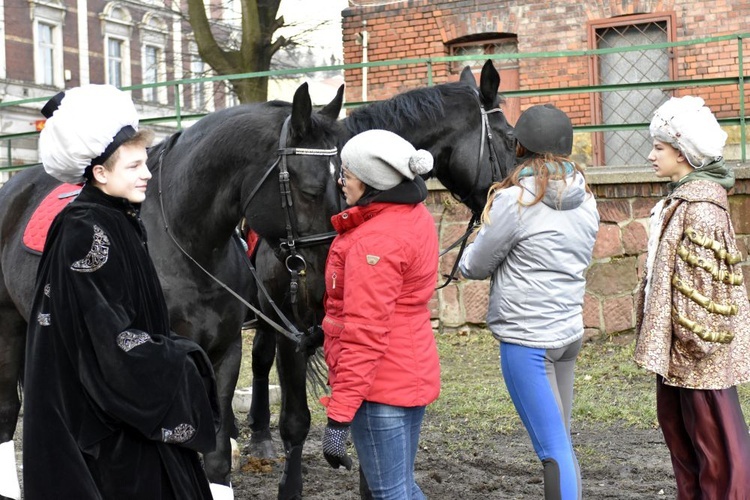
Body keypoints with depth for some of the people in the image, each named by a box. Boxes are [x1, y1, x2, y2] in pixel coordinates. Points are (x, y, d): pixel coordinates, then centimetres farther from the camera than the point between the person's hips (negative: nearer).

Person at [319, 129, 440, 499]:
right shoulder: (416, 216, 4)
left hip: (380, 385, -10)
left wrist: (338, 416, -24)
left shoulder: (375, 243, -22)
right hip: (414, 373, 10)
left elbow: (364, 337, -25)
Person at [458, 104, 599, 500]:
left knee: (553, 449, -5)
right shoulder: (585, 200, 6)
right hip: (570, 331, 7)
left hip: (526, 338, -7)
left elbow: (475, 266, -6)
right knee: (560, 444, 16)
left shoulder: (516, 199, -14)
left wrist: (465, 262, 16)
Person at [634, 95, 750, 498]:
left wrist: (695, 338, -20)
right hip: (674, 343, 10)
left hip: (698, 349, -10)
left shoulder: (700, 207, -20)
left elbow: (702, 280, -22)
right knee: (676, 425, 18)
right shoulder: (679, 200, 11)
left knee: (716, 439, 0)